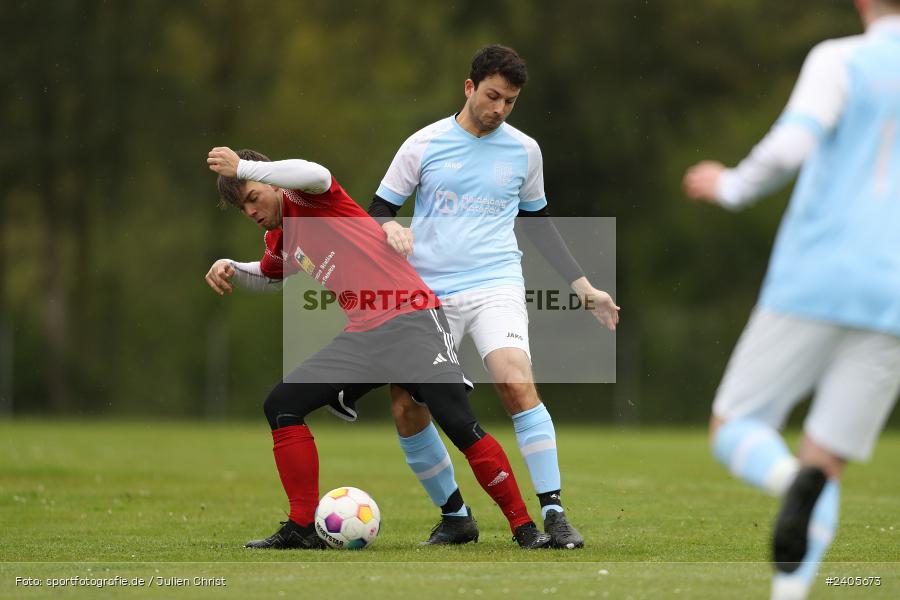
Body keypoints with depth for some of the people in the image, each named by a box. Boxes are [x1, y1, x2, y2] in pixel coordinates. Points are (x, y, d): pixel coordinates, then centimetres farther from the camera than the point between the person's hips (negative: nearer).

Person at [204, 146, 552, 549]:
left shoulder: (304, 198, -3)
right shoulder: (279, 240, 20)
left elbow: (315, 175, -28)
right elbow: (266, 276, 42)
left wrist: (242, 168, -20)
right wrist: (229, 268, 20)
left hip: (411, 320, -8)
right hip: (362, 337, 9)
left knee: (459, 424, -18)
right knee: (281, 406, 0)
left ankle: (524, 527, -9)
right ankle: (302, 528, 3)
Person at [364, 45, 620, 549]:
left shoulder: (523, 149, 8)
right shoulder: (424, 144, 2)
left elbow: (538, 220, 21)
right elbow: (379, 210, 7)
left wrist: (583, 287, 18)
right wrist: (390, 228, -18)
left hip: (495, 285, -1)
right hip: (429, 294, 1)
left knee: (518, 383, -25)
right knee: (407, 409, -4)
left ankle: (554, 512, -20)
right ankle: (455, 517, 15)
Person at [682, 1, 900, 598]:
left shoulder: (840, 61, -1)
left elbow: (789, 148, -17)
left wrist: (731, 187, 3)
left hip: (812, 284, -3)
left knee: (734, 434, 11)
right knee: (825, 469, 10)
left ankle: (793, 484, -25)